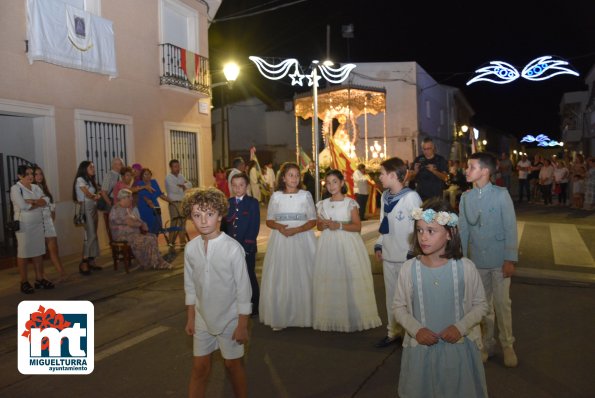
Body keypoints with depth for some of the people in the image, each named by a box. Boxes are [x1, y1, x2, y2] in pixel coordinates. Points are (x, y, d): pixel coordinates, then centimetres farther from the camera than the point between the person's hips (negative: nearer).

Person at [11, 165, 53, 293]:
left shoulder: (36, 187, 12)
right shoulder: (15, 188, -7)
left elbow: (46, 200, 0)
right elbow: (23, 206, -20)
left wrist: (33, 201, -15)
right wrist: (39, 203, -7)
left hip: (38, 224, 6)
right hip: (24, 225, -6)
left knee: (39, 252, 8)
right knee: (24, 253, 1)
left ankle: (40, 279, 16)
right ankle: (24, 282, 9)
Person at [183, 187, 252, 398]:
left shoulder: (233, 248, -22)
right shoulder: (191, 248, -8)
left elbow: (243, 289, -15)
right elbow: (190, 286, 4)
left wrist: (242, 325, -11)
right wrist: (190, 318, 9)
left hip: (229, 318, -3)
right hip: (202, 318, 4)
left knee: (232, 364, 14)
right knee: (199, 367, 14)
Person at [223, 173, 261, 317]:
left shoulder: (252, 203, -3)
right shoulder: (227, 203, 8)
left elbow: (255, 227, -9)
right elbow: (224, 224, 7)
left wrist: (246, 245, -14)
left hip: (248, 247, -3)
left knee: (250, 276, 5)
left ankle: (254, 307, 17)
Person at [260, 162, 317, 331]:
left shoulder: (306, 195, 4)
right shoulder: (276, 196, 6)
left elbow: (313, 220, 1)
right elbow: (269, 220, 8)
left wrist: (296, 230, -15)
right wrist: (279, 227, -13)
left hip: (302, 239, -1)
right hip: (280, 240, 1)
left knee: (302, 277, 0)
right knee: (279, 278, 0)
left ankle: (303, 315, 13)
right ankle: (279, 318, 9)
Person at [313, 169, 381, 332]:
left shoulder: (350, 203, -2)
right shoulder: (322, 204, 9)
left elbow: (357, 227, -5)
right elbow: (319, 226, 14)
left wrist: (339, 225, -17)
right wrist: (324, 225, -8)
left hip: (348, 244, -3)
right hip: (328, 245, 3)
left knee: (350, 280, -5)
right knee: (330, 281, 3)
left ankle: (353, 318, 8)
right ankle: (332, 318, 15)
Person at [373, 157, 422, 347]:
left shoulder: (411, 197, -14)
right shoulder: (385, 196, 7)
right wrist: (379, 245, 10)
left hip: (406, 256, -7)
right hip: (388, 254, 7)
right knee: (391, 295, 15)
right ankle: (393, 331, 29)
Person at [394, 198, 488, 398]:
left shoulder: (465, 267, -12)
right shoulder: (409, 268, -10)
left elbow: (480, 304, -1)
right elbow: (399, 306, 0)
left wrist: (460, 327, -15)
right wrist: (416, 329, -14)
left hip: (459, 348, -1)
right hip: (421, 348, 1)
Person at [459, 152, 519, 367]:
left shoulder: (501, 194, -10)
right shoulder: (466, 197, 0)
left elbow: (510, 228, -9)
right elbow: (463, 230, 3)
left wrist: (510, 259, -12)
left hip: (499, 260, -3)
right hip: (476, 260, 3)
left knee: (502, 304, 6)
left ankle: (507, 345, 25)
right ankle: (487, 344, 30)